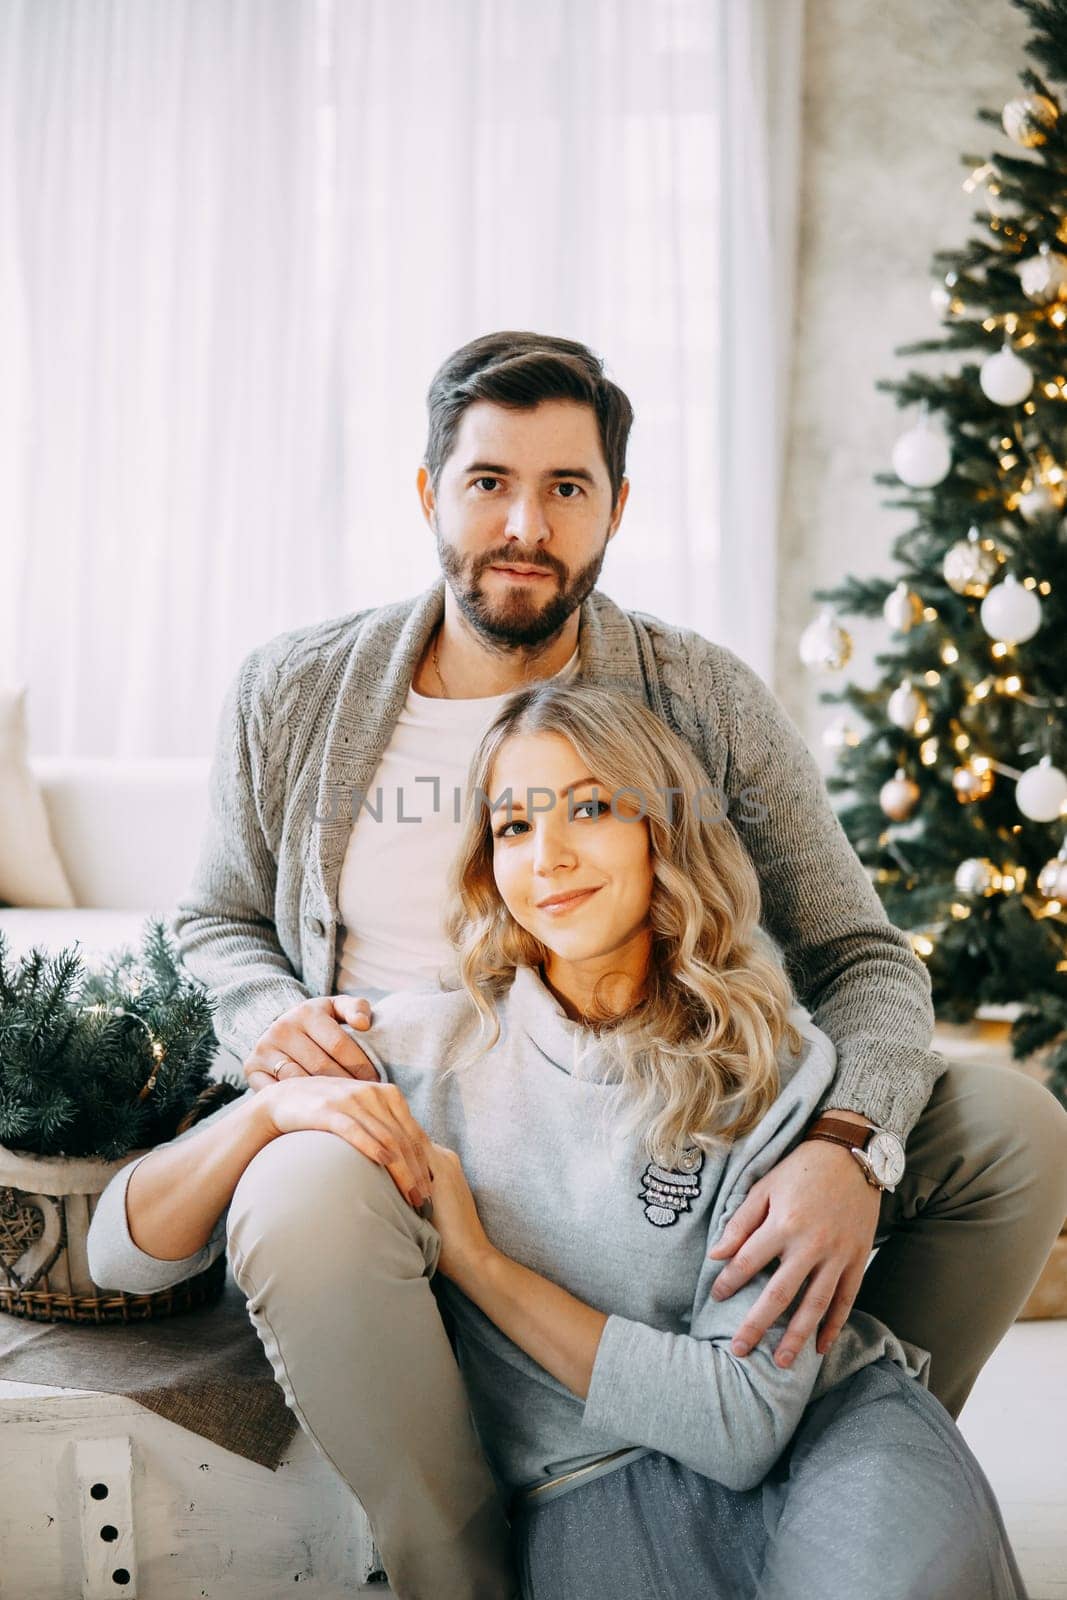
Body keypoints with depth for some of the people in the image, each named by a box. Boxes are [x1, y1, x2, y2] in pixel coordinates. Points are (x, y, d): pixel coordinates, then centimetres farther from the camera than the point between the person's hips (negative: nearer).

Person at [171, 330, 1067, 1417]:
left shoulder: (707, 703, -1)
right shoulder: (291, 696, 2)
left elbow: (864, 960, -2)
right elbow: (215, 922, 16)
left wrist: (847, 1147, -25)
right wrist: (268, 1016, -9)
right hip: (403, 1146, 0)